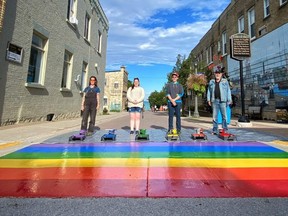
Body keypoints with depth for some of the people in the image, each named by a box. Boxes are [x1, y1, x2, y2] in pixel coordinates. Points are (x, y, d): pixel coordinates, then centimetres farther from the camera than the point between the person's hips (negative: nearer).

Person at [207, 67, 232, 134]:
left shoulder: (225, 81, 9)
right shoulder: (211, 82, 15)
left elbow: (228, 91, 6)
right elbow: (209, 91, 14)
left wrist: (229, 100, -2)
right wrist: (208, 99, 7)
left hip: (222, 101, -1)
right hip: (214, 101, 2)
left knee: (224, 115, -1)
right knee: (214, 116, 3)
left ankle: (224, 129, 9)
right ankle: (215, 130, 9)